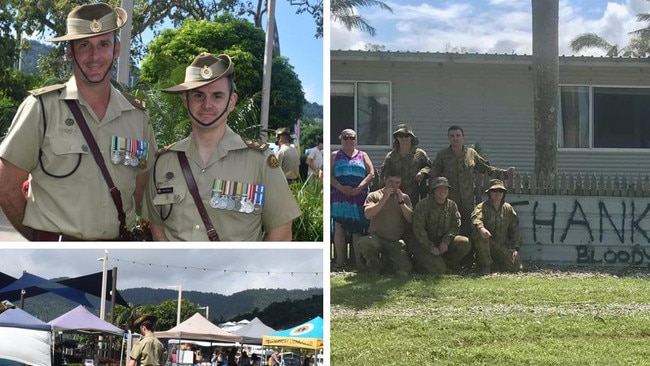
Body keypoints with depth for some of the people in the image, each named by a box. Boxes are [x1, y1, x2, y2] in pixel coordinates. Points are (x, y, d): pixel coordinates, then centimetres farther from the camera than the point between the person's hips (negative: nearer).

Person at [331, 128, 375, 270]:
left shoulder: (362, 156, 15)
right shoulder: (335, 156, 13)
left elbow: (371, 174, 4)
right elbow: (329, 175, 1)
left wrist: (360, 187, -11)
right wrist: (341, 187, -14)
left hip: (359, 196, 1)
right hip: (339, 197, -1)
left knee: (357, 228, 0)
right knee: (339, 227, -5)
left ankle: (358, 261, 2)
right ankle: (340, 261, -3)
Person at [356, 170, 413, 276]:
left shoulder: (404, 197, 12)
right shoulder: (374, 196, 5)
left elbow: (410, 219, 1)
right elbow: (367, 214, -13)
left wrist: (401, 202, -9)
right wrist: (384, 199, -15)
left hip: (396, 241, 2)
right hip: (376, 237, -2)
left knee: (404, 270, -20)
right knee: (364, 242, -38)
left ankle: (387, 259, 16)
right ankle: (374, 262, -3)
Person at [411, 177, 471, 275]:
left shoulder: (452, 205, 6)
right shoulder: (423, 205, -9)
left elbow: (455, 227, 0)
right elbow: (418, 230, -15)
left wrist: (445, 241, -18)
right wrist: (431, 248, -21)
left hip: (443, 242, 5)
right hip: (424, 244, -5)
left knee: (465, 243, -18)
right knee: (438, 270, -22)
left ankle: (443, 261, -2)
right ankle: (418, 261, 8)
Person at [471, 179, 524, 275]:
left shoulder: (508, 208, 10)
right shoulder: (482, 207, -5)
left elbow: (515, 229, 11)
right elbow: (476, 217, -29)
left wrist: (516, 248, -1)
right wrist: (481, 228, -53)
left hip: (502, 246, 4)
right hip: (485, 245, -4)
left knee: (516, 266, -16)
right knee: (480, 235, -37)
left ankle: (494, 263, 14)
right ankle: (485, 266, -22)